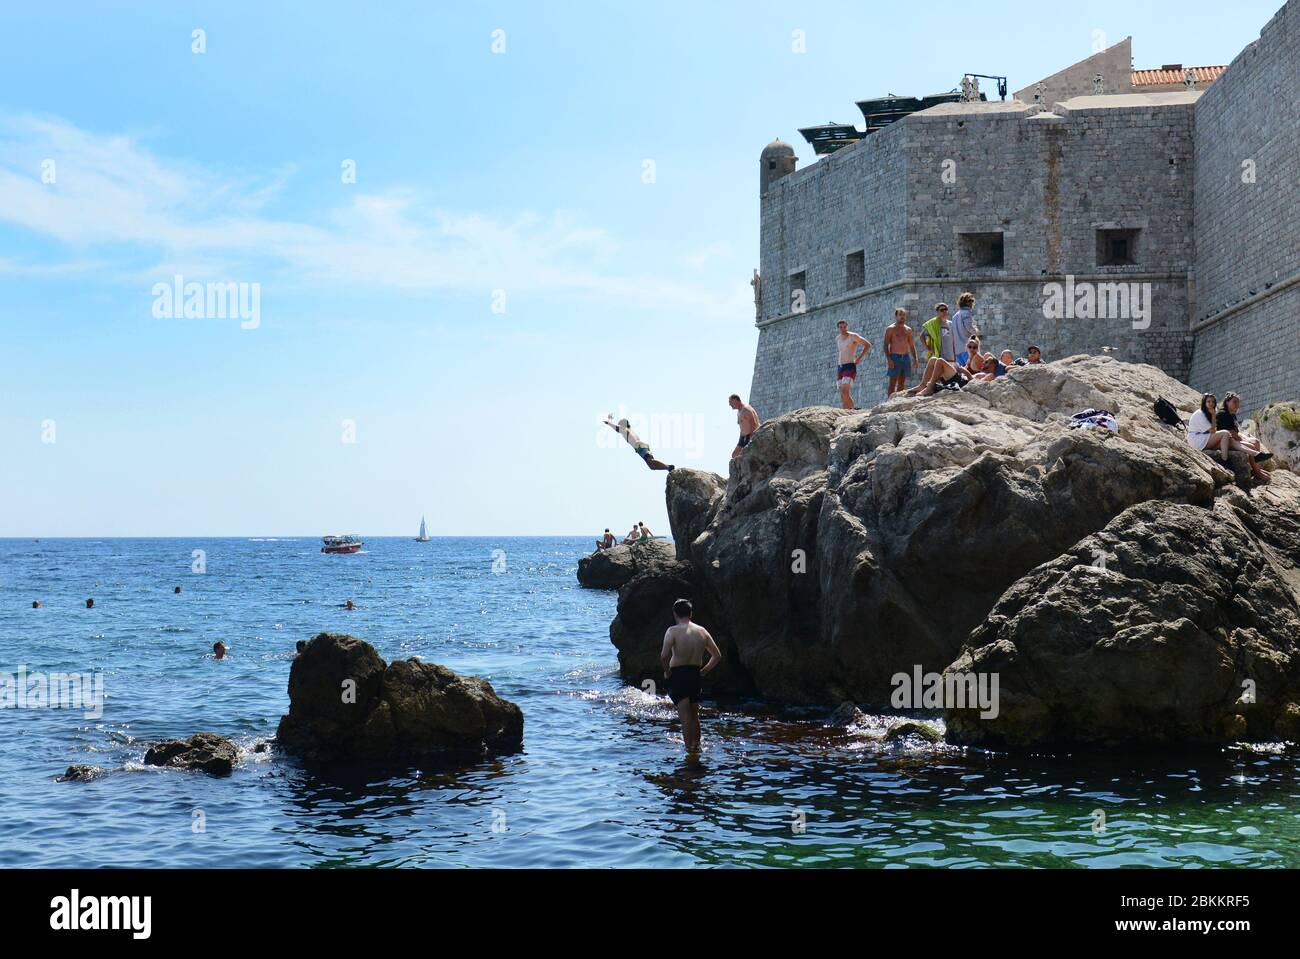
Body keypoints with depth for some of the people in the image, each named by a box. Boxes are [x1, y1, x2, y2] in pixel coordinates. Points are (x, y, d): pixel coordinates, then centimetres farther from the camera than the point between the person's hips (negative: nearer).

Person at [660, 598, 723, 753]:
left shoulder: (673, 631, -12)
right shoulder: (702, 631, 4)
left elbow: (664, 656, -24)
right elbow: (717, 656, 7)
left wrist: (667, 671, -8)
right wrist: (704, 671, 13)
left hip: (678, 675, -5)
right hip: (696, 675, 5)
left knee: (685, 715, -5)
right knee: (695, 715, 18)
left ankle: (689, 747, -8)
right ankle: (696, 745, 24)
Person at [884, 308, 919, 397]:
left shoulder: (908, 330, 16)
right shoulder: (890, 329, 1)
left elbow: (912, 345, 19)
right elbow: (886, 344, -5)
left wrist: (914, 358, 6)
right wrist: (888, 359, -17)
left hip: (906, 357, 5)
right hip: (895, 357, -5)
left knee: (902, 383, 4)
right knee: (893, 382, -9)